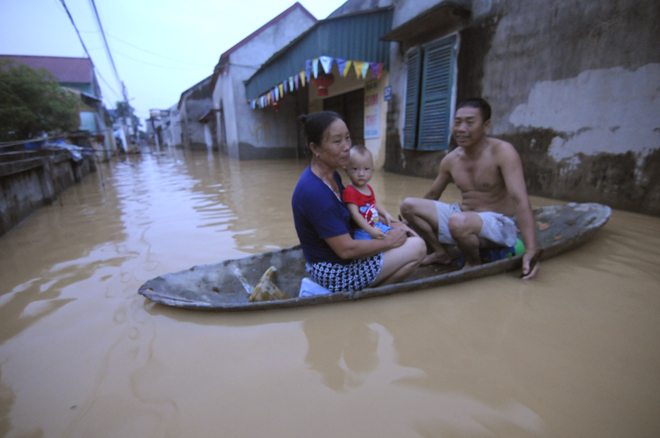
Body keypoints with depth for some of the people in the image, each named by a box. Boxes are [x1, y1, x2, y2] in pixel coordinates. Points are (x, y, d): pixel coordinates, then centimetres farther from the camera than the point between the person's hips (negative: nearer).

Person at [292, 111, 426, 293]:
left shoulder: (332, 175, 2)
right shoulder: (315, 192, -29)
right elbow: (346, 249, -27)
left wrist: (391, 223, 1)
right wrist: (388, 242, -14)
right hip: (334, 271, -9)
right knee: (417, 247, -8)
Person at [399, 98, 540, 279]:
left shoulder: (502, 152, -16)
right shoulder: (450, 160, 0)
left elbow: (521, 201, -25)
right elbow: (432, 195, 14)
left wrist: (531, 251, -32)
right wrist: (413, 220, 18)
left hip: (498, 224, -5)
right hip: (462, 218, 6)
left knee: (458, 220, -40)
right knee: (408, 205, -7)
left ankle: (474, 262, -6)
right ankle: (440, 252, 9)